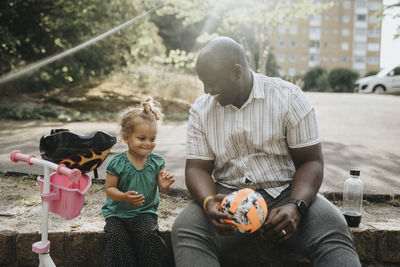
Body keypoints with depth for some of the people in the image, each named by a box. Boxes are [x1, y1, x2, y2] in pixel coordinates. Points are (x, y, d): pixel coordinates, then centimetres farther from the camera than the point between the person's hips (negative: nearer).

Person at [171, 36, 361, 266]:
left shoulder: (289, 97, -4)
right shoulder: (201, 108, 5)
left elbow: (310, 162, -5)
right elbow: (197, 168, 2)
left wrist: (296, 206, -24)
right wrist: (208, 202, -21)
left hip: (285, 191, -1)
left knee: (333, 230, -31)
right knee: (186, 229, -28)